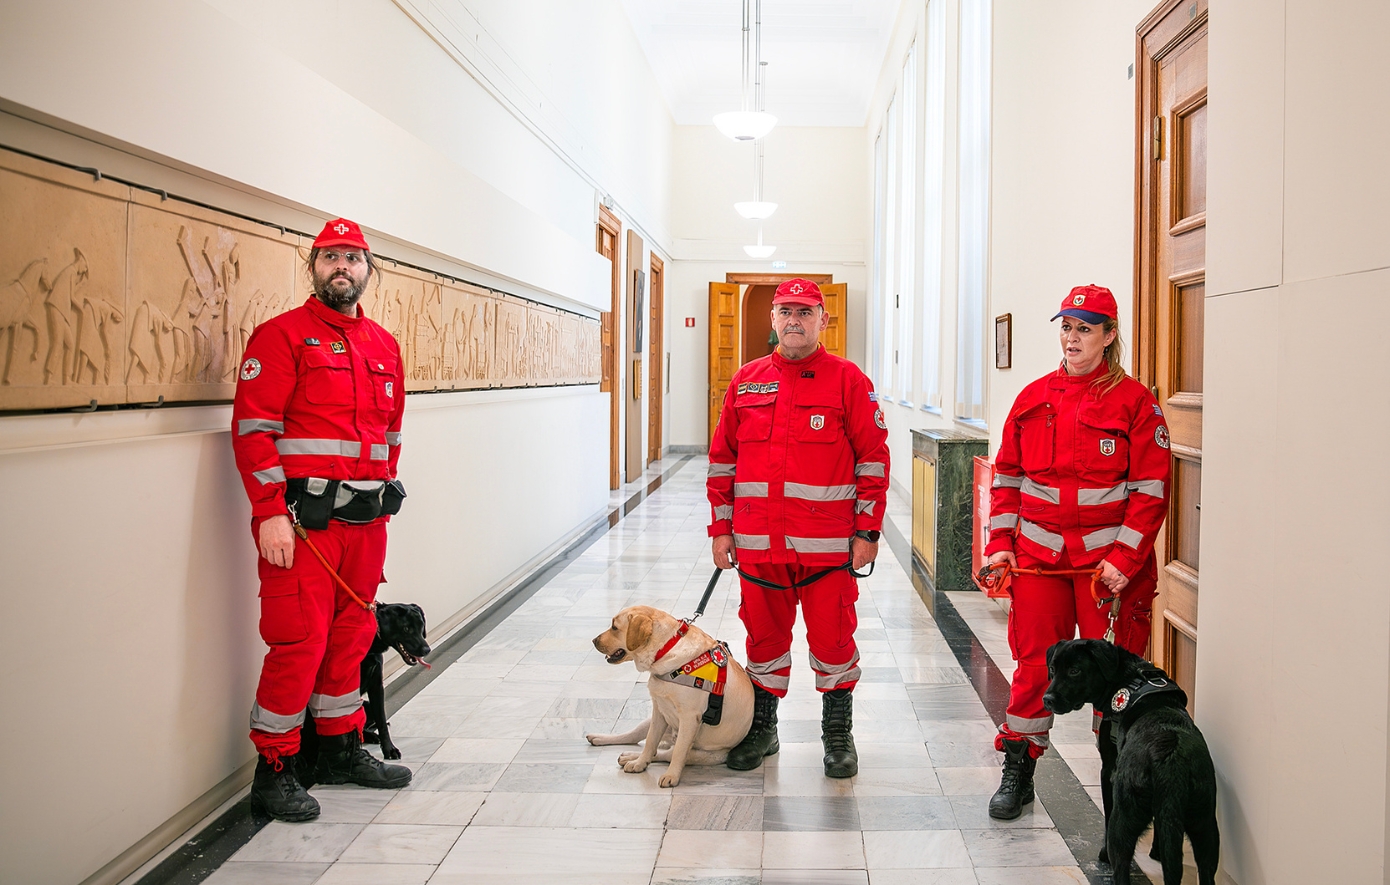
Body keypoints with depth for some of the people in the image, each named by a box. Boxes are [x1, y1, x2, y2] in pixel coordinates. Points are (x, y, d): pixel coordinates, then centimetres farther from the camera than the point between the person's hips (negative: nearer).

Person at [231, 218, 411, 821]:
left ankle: (342, 749, 29)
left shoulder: (384, 346, 15)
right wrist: (271, 513, -17)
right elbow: (252, 428, -11)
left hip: (366, 518, 7)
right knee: (299, 641, -5)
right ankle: (274, 771, 9)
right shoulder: (281, 336, -4)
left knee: (352, 635, 14)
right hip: (302, 519, -6)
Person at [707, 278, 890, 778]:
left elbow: (874, 458, -2)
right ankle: (761, 730, 29)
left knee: (832, 638, 5)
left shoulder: (848, 381, 0)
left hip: (827, 544, -3)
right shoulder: (745, 381, 10)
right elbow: (723, 459, 12)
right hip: (757, 541, 3)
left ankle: (838, 735, 22)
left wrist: (868, 530, -6)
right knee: (764, 636, 13)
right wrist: (722, 526, 8)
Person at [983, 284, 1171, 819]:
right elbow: (1007, 476, 12)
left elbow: (1151, 489, -5)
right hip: (1038, 555, 3)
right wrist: (1000, 543, 4)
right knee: (1034, 663, 5)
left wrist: (1123, 559, -12)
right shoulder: (1033, 398, 10)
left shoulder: (1133, 401, -2)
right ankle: (1017, 773, 17)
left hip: (1110, 559, -3)